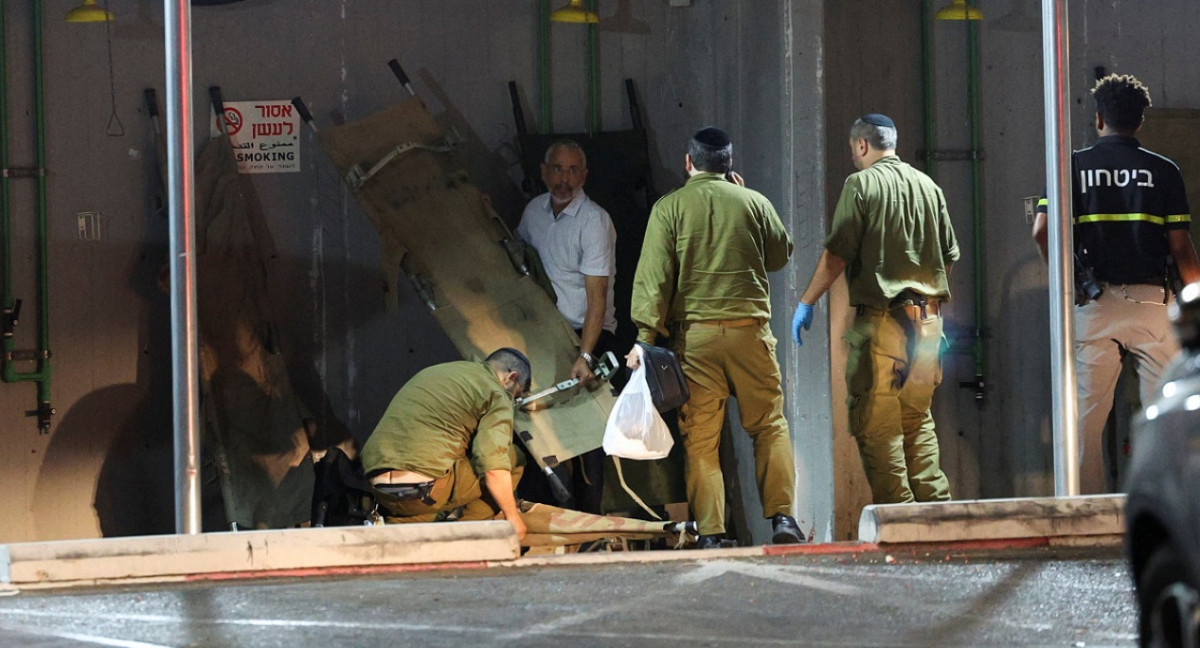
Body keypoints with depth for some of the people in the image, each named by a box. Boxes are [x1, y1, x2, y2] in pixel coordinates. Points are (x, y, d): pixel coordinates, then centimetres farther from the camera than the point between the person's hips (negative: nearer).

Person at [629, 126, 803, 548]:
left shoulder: (669, 208, 0)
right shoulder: (753, 203, 4)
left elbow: (654, 276, -6)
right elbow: (780, 255, 19)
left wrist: (646, 335, -5)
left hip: (693, 332, -1)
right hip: (749, 327, 1)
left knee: (700, 436, 1)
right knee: (770, 425, 10)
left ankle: (710, 534, -4)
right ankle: (782, 517, 0)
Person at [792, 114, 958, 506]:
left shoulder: (862, 184, -5)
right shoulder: (928, 187, 13)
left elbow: (837, 254, -11)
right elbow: (950, 256, 16)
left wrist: (806, 303, -4)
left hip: (880, 319, -6)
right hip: (927, 317, 6)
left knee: (876, 424, -3)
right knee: (918, 419, 14)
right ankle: (935, 504, 8)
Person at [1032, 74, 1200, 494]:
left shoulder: (1074, 167, 3)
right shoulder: (1162, 171, 2)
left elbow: (1042, 232, -7)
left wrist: (1067, 283, 6)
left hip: (1094, 303, 1)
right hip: (1151, 298, -1)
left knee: (1087, 415, 4)